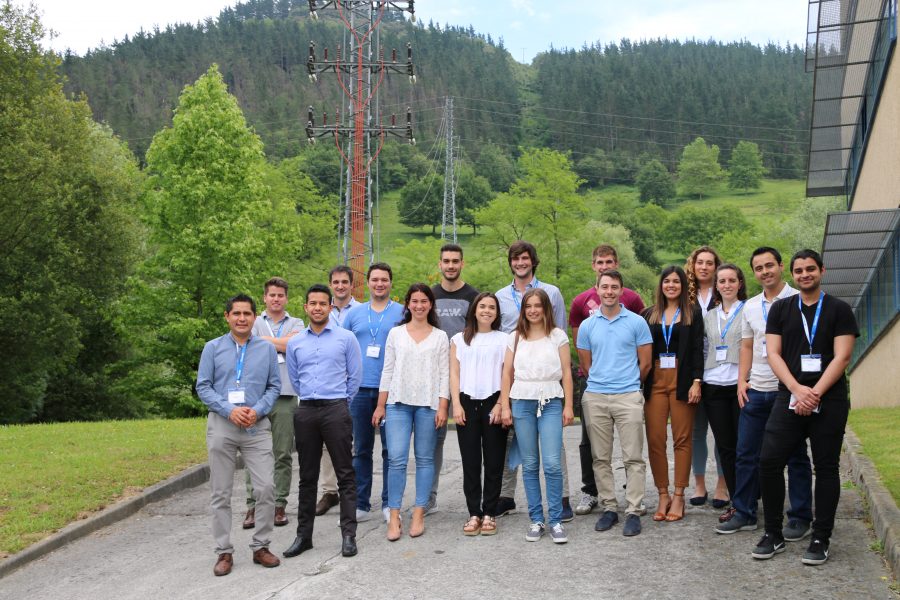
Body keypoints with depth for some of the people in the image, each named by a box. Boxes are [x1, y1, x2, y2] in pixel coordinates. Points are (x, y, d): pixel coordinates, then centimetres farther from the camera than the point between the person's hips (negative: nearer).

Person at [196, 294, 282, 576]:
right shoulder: (213, 348, 5)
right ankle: (224, 551, 15)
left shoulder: (267, 349, 7)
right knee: (220, 492, 5)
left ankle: (261, 546, 11)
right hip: (222, 425, 0)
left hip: (257, 425, 0)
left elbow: (274, 386, 6)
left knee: (266, 487, -5)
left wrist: (257, 411, -10)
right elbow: (203, 387, 1)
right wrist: (230, 410, -11)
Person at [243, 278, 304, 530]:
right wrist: (282, 343, -3)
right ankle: (253, 505, 4)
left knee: (283, 454, 4)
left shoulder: (296, 324, 13)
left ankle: (279, 504, 11)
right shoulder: (255, 323, 11)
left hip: (285, 395, 1)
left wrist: (264, 339, 0)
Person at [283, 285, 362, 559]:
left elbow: (355, 376, 5)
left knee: (345, 474, -2)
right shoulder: (295, 342, 11)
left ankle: (349, 534, 2)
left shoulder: (346, 338, 1)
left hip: (336, 410, -3)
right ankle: (303, 534, 16)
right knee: (307, 476, 9)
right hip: (306, 412, 3)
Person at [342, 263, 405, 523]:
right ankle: (360, 505, 14)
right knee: (361, 450, 7)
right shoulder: (354, 313, 11)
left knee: (391, 449, 2)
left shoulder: (402, 313, 4)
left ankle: (389, 504, 12)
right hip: (360, 389, 2)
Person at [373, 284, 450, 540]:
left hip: (428, 404, 0)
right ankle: (394, 516, -2)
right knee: (396, 459, -8)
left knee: (424, 459, 3)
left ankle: (418, 514, 10)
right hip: (398, 403, 0)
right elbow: (388, 371, 9)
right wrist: (380, 405, 5)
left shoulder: (440, 337, 8)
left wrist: (442, 407, -4)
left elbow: (444, 374, 4)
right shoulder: (396, 333, 10)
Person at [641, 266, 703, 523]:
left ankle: (678, 497, 7)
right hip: (655, 381, 2)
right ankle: (663, 495, 9)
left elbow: (697, 349, 0)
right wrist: (640, 383, 4)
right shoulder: (650, 314, 12)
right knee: (655, 439, -1)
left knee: (682, 439, 0)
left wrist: (696, 381, -9)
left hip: (682, 381, -2)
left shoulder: (693, 313, 5)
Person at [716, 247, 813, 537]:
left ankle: (800, 517, 16)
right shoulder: (750, 306, 12)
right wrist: (742, 380, 7)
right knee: (745, 454, 7)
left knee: (796, 456, 6)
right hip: (755, 391, 5)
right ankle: (744, 513, 17)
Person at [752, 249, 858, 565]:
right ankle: (773, 534, 8)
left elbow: (842, 356, -5)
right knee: (769, 462, -6)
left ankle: (821, 539, 13)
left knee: (826, 467, 3)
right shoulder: (780, 309, 11)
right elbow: (773, 353, 2)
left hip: (829, 401, -2)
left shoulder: (839, 310, 4)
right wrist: (798, 390, -12)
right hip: (789, 399, 2)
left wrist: (815, 393, -16)